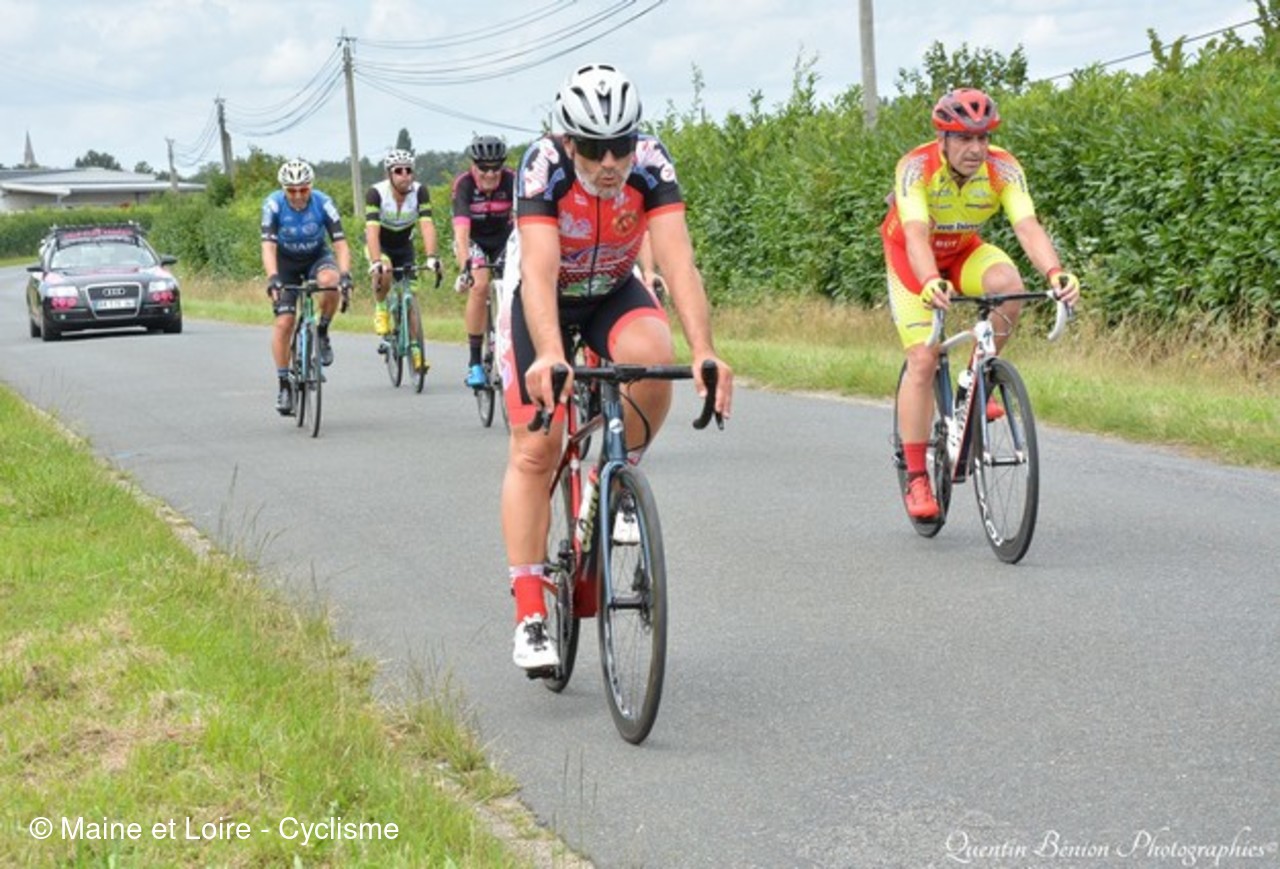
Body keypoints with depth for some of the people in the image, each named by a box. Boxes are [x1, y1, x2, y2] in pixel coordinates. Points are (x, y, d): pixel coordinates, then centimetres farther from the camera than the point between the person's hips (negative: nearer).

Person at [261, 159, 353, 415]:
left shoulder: (323, 203, -24)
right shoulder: (274, 204, -24)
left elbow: (340, 243, -27)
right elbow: (268, 246, -31)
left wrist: (345, 275, -44)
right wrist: (272, 278, -48)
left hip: (317, 257, 0)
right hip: (286, 262, 0)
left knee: (330, 280, -35)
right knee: (284, 322, -12)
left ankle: (322, 334, -10)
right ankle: (284, 385, 1)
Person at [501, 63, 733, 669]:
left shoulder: (652, 164, -27)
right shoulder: (542, 168, -32)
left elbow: (677, 259, -35)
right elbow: (538, 270, -43)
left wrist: (703, 352, -49)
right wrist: (549, 356, -60)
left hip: (614, 292, 2)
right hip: (543, 300, -2)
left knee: (653, 359, -32)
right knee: (534, 449, -10)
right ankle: (529, 618, -5)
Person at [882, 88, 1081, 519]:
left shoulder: (1003, 168, -24)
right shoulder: (916, 167, -31)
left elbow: (1028, 227, -36)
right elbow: (916, 235, -45)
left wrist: (1055, 272, -55)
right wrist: (930, 283, -64)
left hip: (964, 252, 3)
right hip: (910, 256, -3)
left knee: (1008, 284, -31)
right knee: (923, 359, -16)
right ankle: (915, 478, -7)